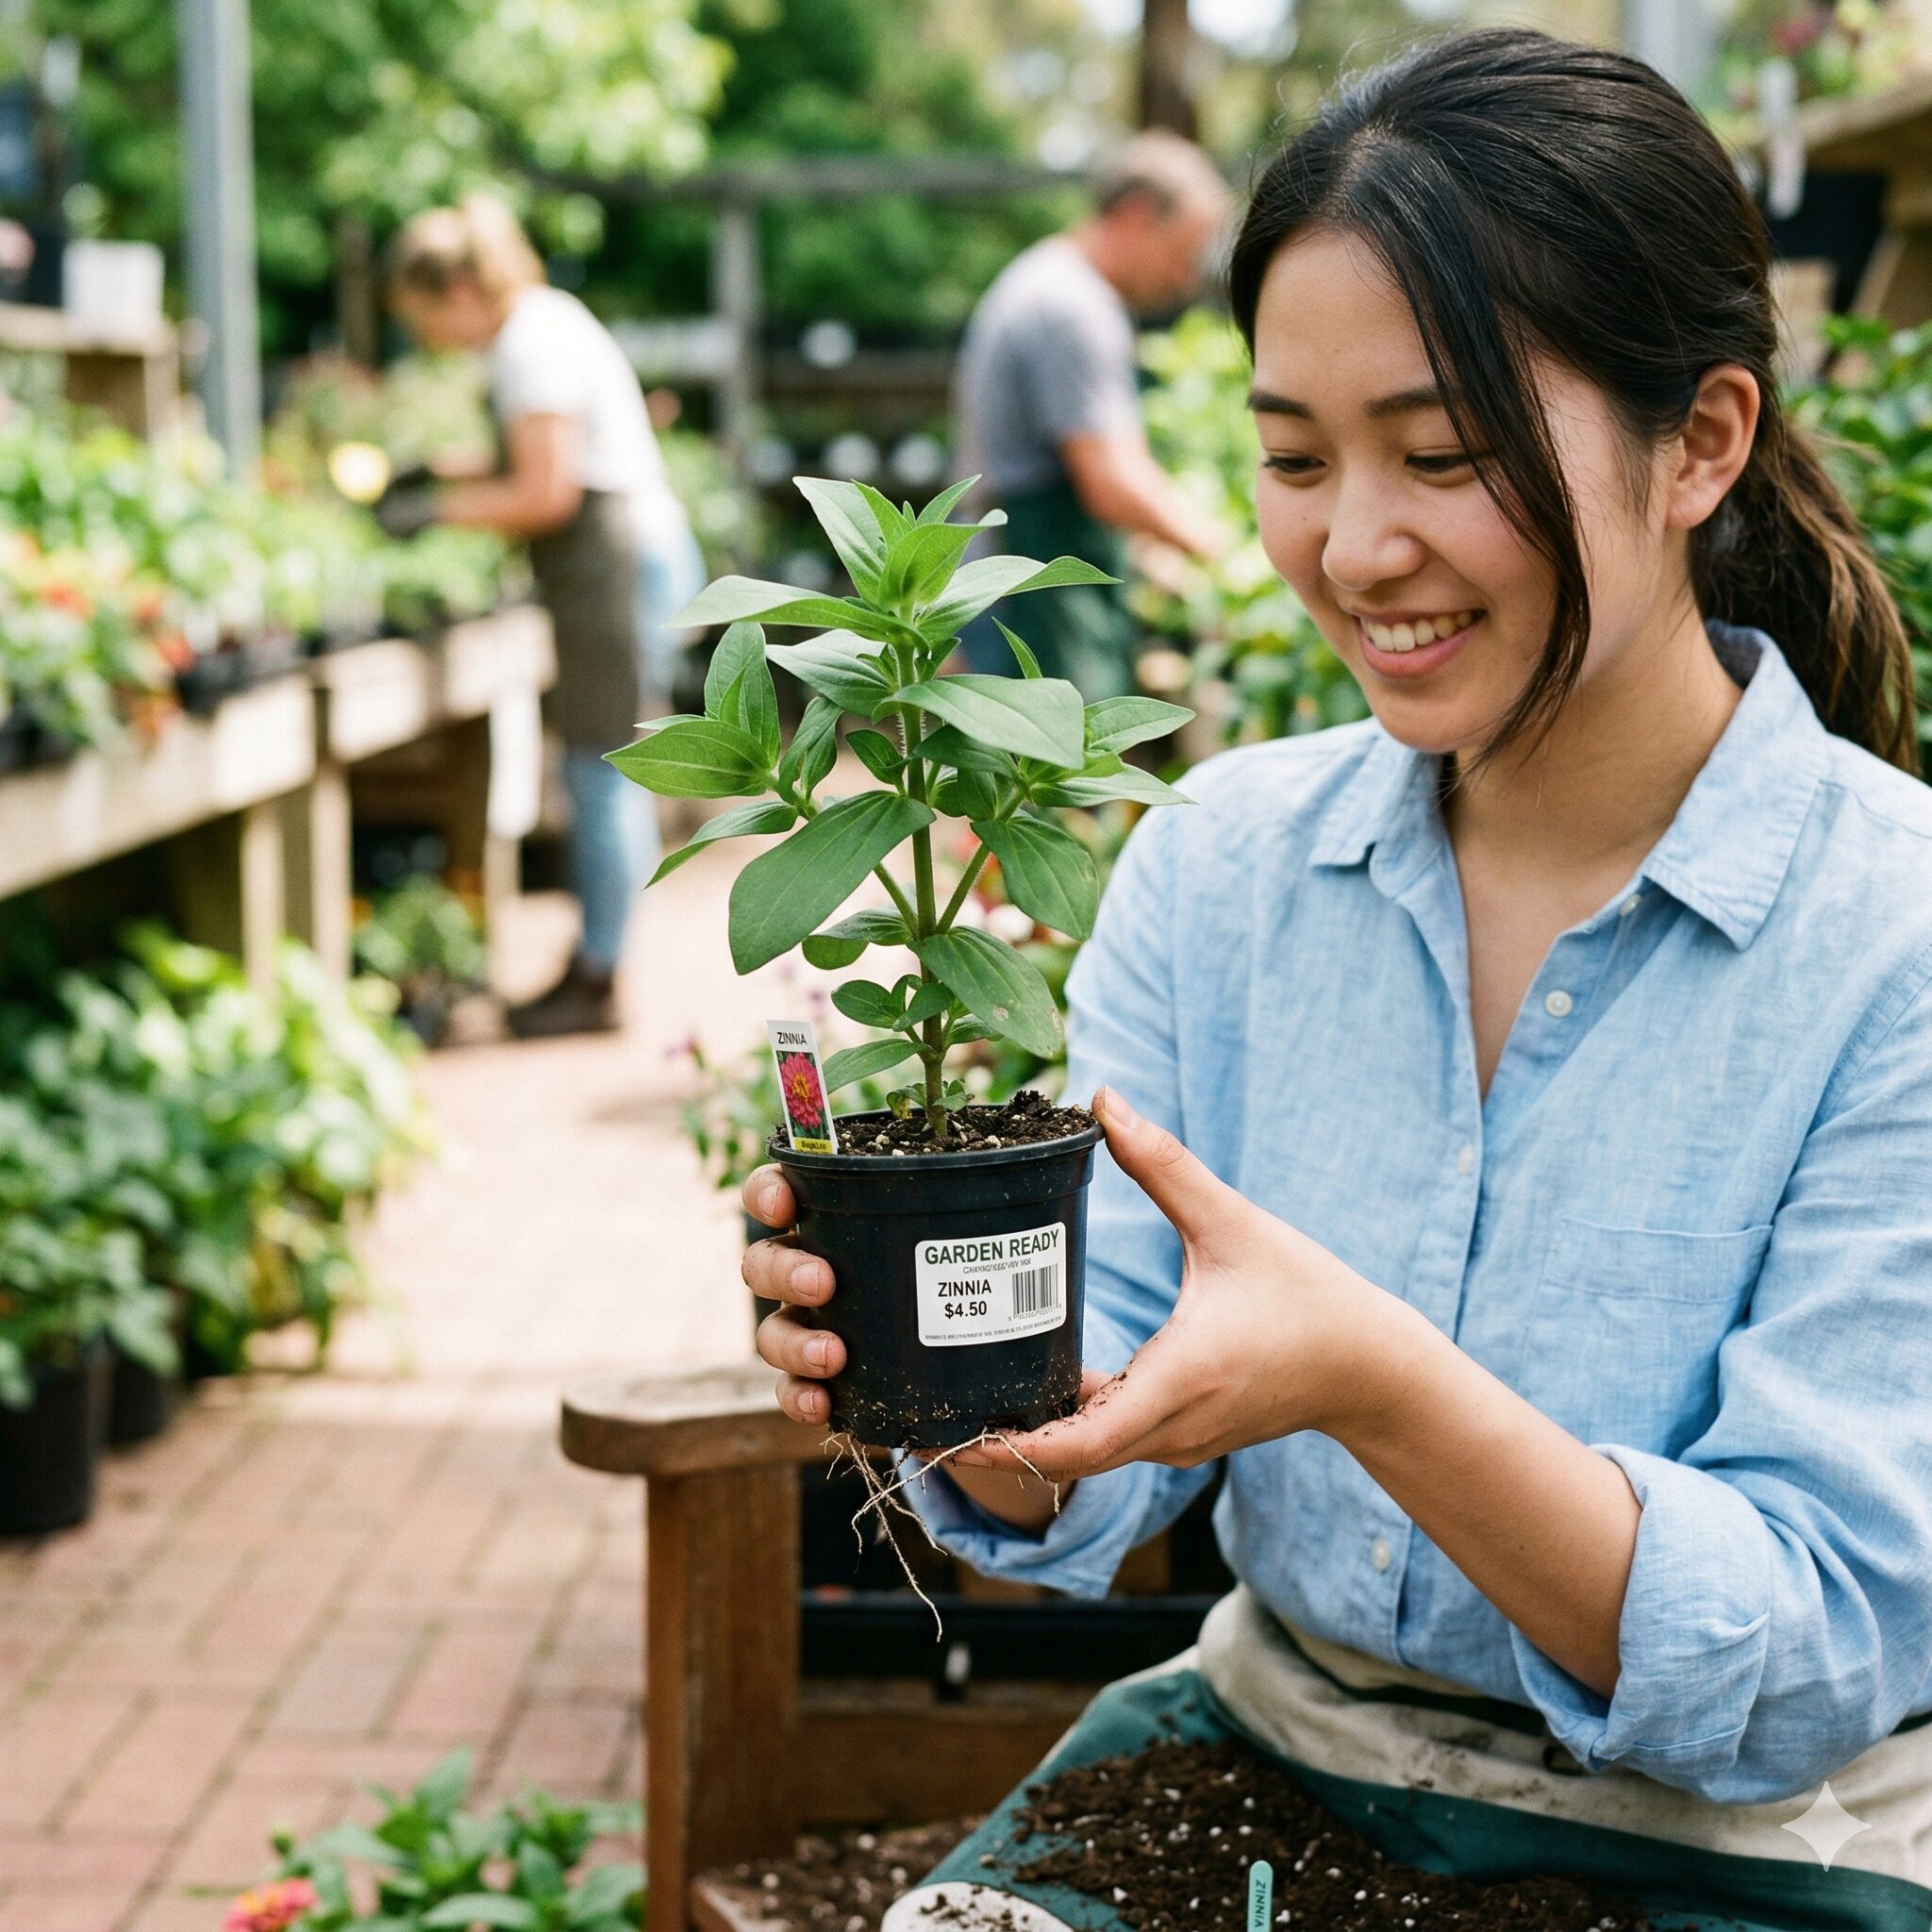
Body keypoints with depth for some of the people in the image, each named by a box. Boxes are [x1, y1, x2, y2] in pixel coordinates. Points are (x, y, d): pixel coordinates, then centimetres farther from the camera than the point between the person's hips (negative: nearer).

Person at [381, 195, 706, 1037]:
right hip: (637, 553, 10)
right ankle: (592, 966, 19)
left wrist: (439, 508, -9)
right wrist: (444, 483, 14)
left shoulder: (532, 345, -15)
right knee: (600, 777, 12)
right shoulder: (544, 321, 15)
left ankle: (597, 982, 2)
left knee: (603, 774, -4)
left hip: (618, 562, -10)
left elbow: (547, 494, -18)